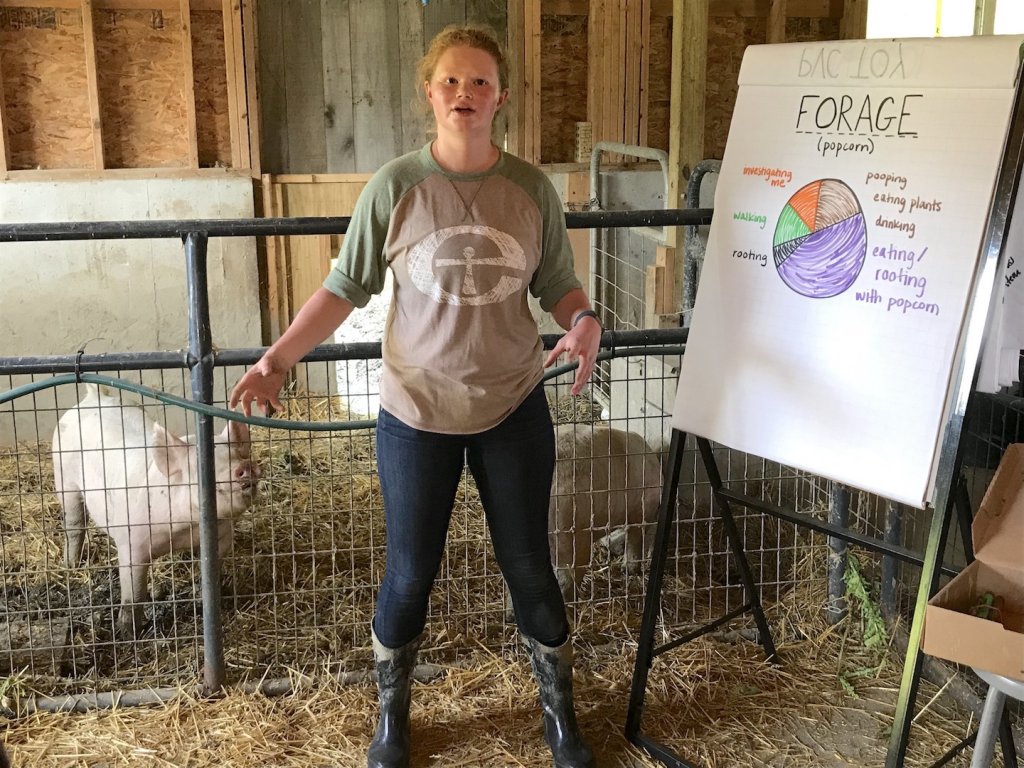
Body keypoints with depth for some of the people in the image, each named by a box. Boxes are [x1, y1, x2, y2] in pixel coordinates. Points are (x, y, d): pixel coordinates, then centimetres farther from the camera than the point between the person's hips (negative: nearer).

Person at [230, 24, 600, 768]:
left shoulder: (532, 189, -5)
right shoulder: (394, 187, -9)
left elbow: (559, 285, 3)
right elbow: (345, 288, -3)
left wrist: (585, 322, -19)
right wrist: (277, 359, -10)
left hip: (515, 412, 1)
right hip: (417, 414, -1)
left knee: (530, 568, 12)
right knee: (410, 575, 10)